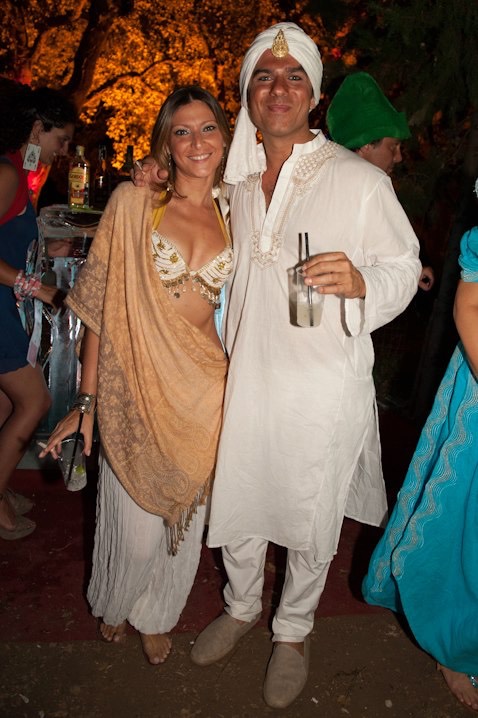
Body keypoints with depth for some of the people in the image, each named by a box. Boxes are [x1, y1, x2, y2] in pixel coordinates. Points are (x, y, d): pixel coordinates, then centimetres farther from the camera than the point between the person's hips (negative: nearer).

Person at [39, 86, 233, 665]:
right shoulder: (132, 202, -6)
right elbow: (100, 304, -6)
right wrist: (86, 400, -8)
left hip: (202, 394, 3)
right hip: (135, 389, -3)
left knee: (184, 515, 17)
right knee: (136, 529, 9)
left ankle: (155, 616, 47)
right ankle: (114, 604, 46)